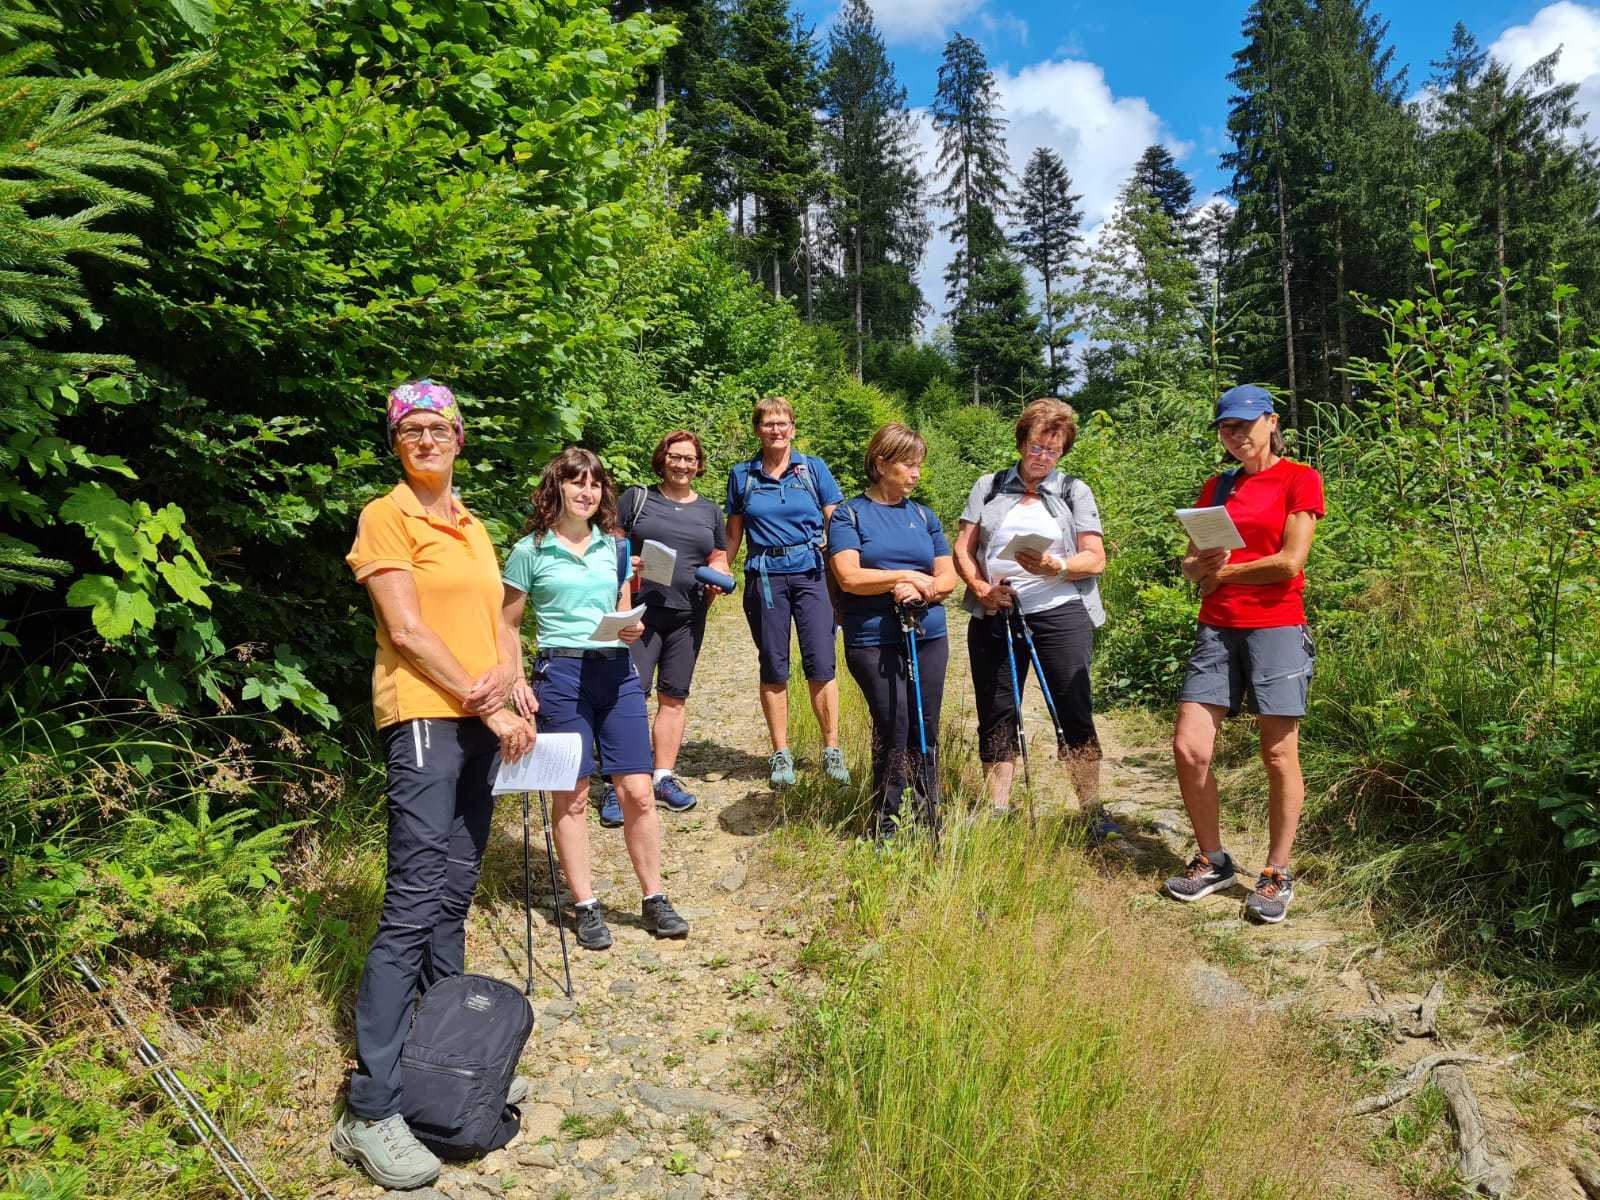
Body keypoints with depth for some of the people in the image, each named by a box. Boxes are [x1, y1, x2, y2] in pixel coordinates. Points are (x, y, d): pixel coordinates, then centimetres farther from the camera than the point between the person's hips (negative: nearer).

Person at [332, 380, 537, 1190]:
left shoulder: (471, 529, 18)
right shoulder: (387, 517, -3)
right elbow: (407, 630, -11)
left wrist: (505, 676, -7)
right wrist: (485, 706, -13)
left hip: (482, 722, 7)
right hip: (423, 720, -7)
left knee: (454, 896, 12)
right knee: (413, 905, -11)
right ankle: (369, 1111, -6)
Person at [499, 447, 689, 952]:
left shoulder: (615, 546, 12)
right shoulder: (530, 550, 1)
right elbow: (506, 624, 5)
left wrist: (634, 628, -3)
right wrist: (517, 681, -6)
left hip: (617, 671, 3)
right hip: (561, 673, -3)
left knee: (637, 792, 1)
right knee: (572, 796, 3)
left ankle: (654, 900, 14)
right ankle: (586, 907, 15)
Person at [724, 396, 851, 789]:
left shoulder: (814, 468, 5)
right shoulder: (742, 475, 8)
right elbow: (733, 534, 12)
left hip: (811, 572, -1)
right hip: (764, 577, 1)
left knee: (821, 664, -5)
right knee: (774, 667, 6)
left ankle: (832, 750, 7)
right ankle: (780, 753, 16)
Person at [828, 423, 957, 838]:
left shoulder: (923, 516, 14)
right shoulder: (849, 515, 1)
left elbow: (948, 577, 11)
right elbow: (849, 577, -11)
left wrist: (920, 589, -9)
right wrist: (906, 576, -9)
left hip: (929, 637, 4)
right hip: (874, 642, -4)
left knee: (925, 733, 7)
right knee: (894, 733, -4)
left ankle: (929, 824, 19)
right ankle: (886, 829, 11)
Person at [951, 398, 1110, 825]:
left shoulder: (1075, 491, 10)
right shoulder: (989, 487, 14)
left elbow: (1095, 559, 2)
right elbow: (962, 549, 8)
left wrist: (1054, 567, -17)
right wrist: (980, 587, -10)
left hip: (1060, 613, -2)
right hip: (994, 614, 2)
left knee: (1074, 713, -4)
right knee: (996, 715, 6)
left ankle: (1095, 816, 5)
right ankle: (998, 814, 16)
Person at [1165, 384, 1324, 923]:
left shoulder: (1299, 479, 0)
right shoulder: (1217, 486, 17)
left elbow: (1290, 562, -10)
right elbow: (1191, 562, 12)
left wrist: (1223, 573, -2)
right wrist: (1200, 567, -11)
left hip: (1276, 627, -5)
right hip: (1217, 630, 5)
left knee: (1279, 755, -1)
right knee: (1189, 748, -2)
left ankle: (1277, 874, 14)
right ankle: (1212, 861, 15)